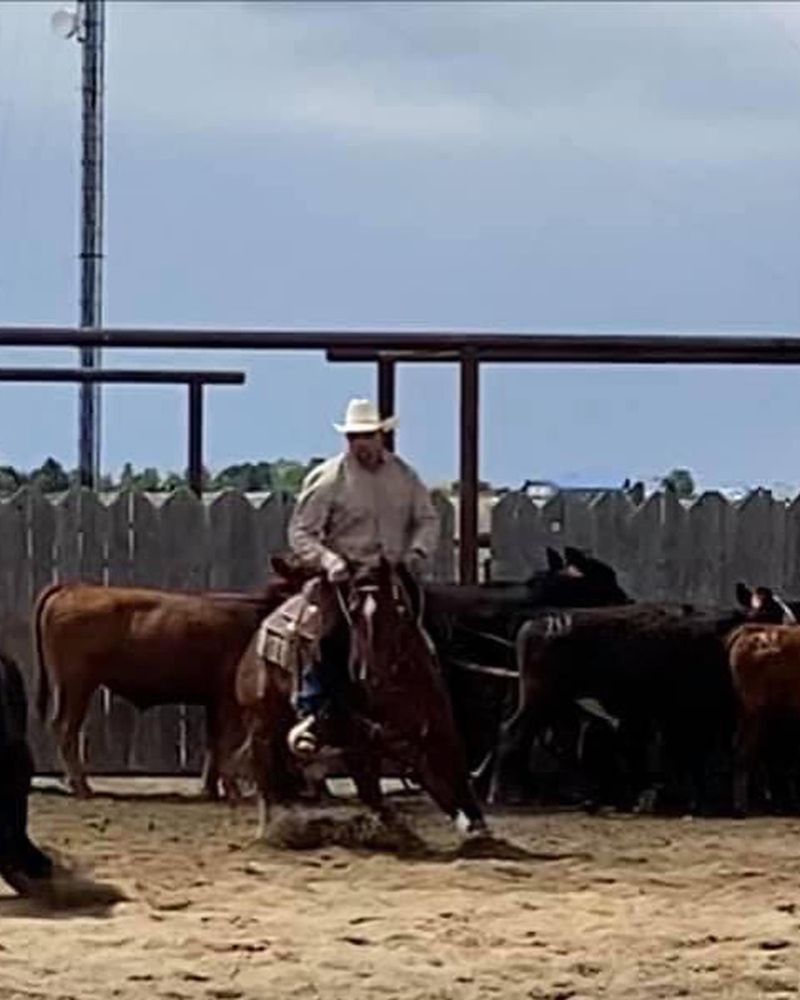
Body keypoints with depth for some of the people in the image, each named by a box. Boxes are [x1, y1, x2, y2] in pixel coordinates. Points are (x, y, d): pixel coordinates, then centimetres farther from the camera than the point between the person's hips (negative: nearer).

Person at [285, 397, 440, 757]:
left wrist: (418, 552, -7)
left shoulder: (403, 475, 7)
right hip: (345, 577, -4)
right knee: (328, 645, -16)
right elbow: (300, 534, -5)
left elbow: (427, 519, 13)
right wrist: (328, 561, -21)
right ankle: (307, 717, -12)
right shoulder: (327, 478, -5)